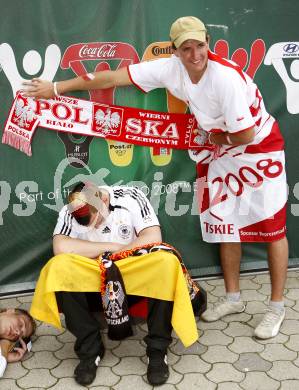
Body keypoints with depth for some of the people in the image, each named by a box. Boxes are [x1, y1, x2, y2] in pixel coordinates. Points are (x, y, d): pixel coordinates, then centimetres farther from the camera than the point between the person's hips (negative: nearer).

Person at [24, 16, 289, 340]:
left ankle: (276, 307, 11)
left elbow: (245, 135, -25)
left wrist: (215, 136, -6)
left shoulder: (226, 76, -30)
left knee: (271, 225, -1)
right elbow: (114, 78, -11)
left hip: (260, 147, -6)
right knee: (225, 222, 10)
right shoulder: (170, 69, -13)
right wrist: (57, 88, -8)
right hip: (221, 150, 6)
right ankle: (233, 298, 25)